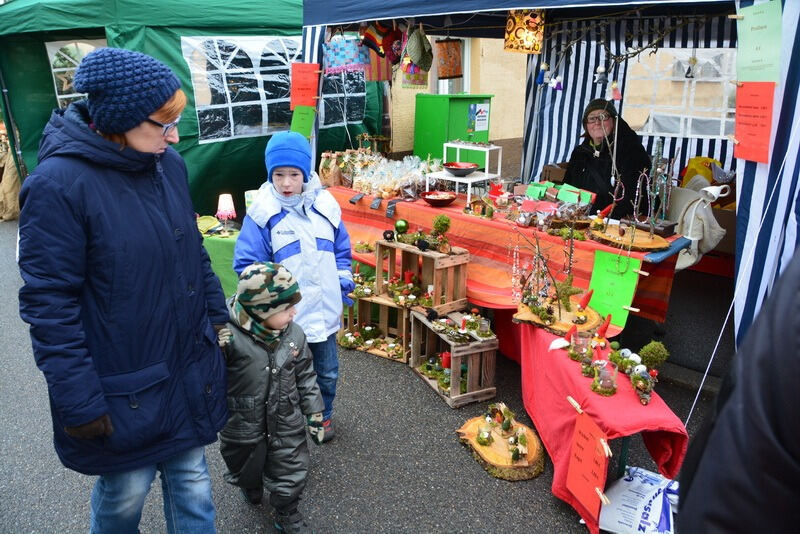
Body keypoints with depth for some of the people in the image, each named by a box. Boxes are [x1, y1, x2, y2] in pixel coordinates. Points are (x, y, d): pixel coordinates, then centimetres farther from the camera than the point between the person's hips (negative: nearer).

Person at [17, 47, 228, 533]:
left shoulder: (169, 164, -1)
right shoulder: (58, 184, -19)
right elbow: (49, 306, -17)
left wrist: (217, 319, 11)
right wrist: (81, 403, -15)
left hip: (189, 374, 5)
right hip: (123, 391, -5)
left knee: (192, 483, 19)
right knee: (125, 495, 19)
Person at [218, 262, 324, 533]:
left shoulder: (293, 333, -10)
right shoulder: (229, 335, -26)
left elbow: (305, 376, 1)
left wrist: (315, 413, 4)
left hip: (287, 426, 2)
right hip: (243, 427, -2)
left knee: (291, 474, 15)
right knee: (245, 469, 26)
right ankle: (250, 487, 61)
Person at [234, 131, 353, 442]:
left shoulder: (325, 206, 0)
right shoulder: (263, 213, -12)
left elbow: (341, 250, 13)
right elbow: (247, 264, -10)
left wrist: (344, 281, 3)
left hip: (325, 310, 4)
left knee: (328, 372, 20)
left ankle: (323, 415, 44)